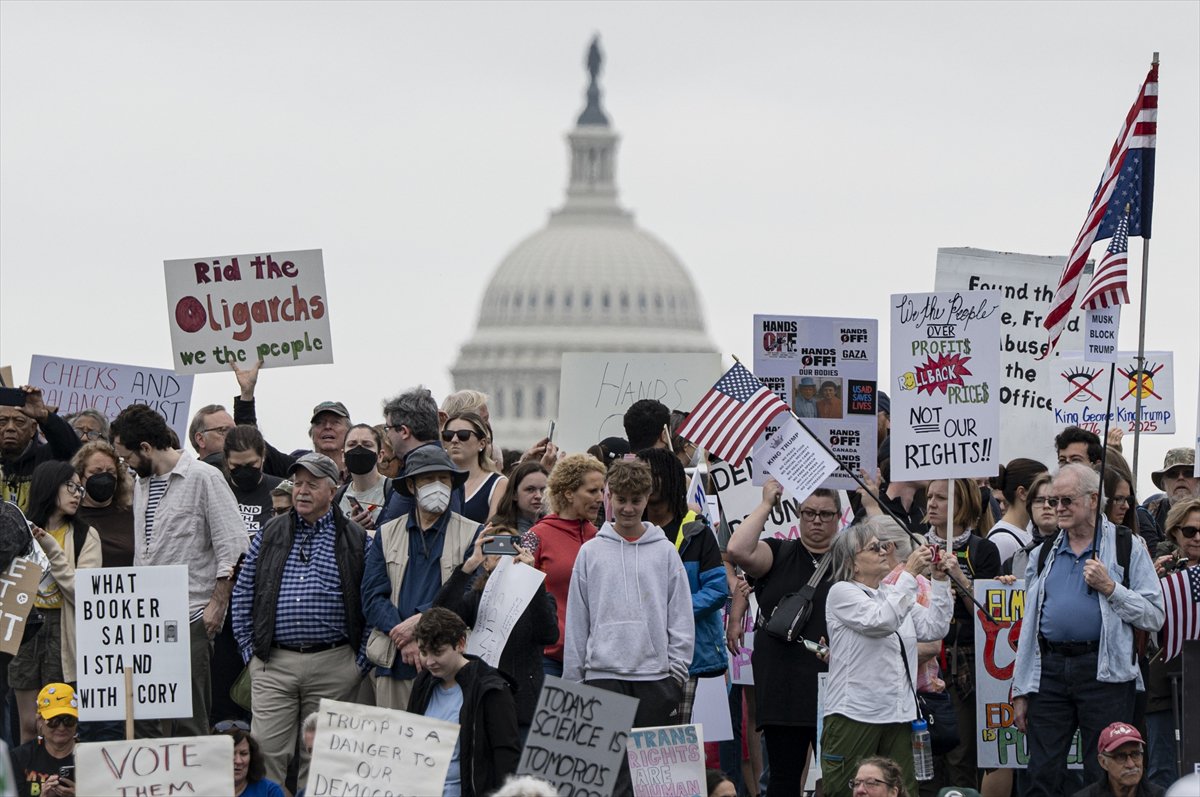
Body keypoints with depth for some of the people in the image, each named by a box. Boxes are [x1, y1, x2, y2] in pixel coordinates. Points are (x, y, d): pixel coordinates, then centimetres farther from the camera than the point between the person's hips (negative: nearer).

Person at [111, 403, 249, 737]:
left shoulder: (204, 478, -6)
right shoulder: (141, 483, 17)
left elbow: (233, 549, -9)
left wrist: (217, 603, -13)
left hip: (191, 617, -7)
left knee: (190, 721, -6)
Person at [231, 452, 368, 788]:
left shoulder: (357, 541, 4)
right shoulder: (270, 534, 10)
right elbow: (243, 595, 12)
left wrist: (361, 661, -3)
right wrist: (250, 650, 5)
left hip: (333, 664, -1)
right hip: (273, 663, 1)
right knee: (268, 750, -6)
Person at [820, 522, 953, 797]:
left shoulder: (894, 594, 17)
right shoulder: (842, 593, -4)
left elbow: (933, 629, 9)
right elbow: (882, 621, -20)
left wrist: (940, 581, 1)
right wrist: (909, 573, -19)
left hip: (897, 716, 7)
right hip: (854, 713, -7)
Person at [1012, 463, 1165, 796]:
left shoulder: (1128, 548, 4)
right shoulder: (1043, 555, 17)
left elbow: (1154, 617, -2)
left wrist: (1109, 588, -13)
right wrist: (1021, 691, 13)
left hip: (1103, 671, -4)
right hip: (1050, 670, 4)